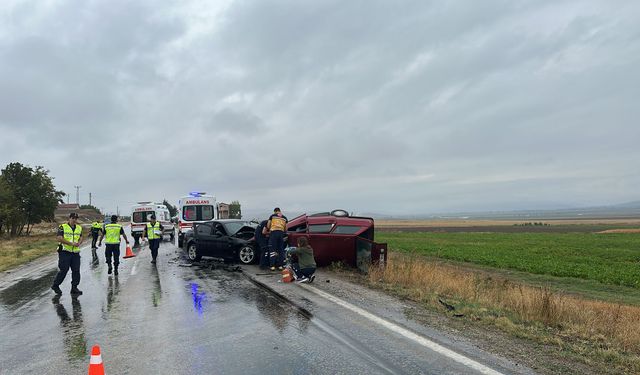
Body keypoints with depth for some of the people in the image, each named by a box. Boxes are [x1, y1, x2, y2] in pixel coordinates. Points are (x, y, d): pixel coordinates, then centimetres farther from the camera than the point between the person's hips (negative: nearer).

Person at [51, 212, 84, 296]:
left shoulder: (79, 228, 13)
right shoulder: (62, 227, -4)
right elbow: (59, 239, -13)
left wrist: (79, 243, -8)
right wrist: (71, 243, -19)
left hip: (75, 252, 5)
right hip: (65, 252, -5)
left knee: (76, 270, 2)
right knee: (64, 270, -4)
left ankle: (74, 288, 10)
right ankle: (55, 285, 18)